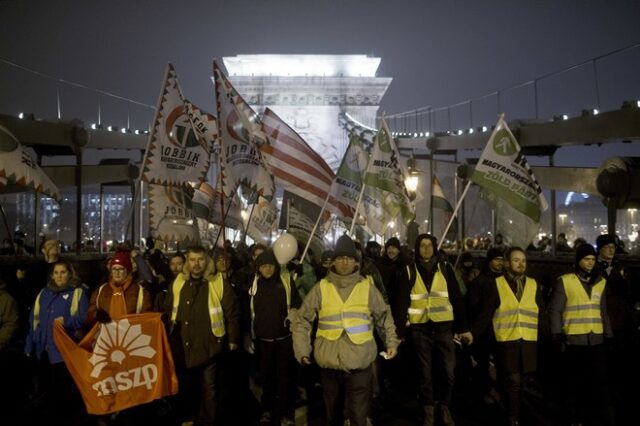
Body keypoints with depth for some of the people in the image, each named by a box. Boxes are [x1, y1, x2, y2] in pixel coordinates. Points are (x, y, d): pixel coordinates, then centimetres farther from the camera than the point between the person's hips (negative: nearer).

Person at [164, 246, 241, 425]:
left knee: (209, 387, 9)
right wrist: (167, 335, 13)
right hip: (182, 346, 4)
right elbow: (168, 311, 15)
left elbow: (232, 313, -4)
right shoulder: (178, 283, 3)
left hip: (208, 346, -4)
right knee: (185, 385, 20)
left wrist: (233, 339, -2)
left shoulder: (219, 283, -10)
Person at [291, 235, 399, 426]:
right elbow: (302, 319, 5)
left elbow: (384, 317, 13)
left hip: (359, 364, -1)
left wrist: (391, 342, 6)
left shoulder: (367, 287, 2)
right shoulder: (321, 288, 0)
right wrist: (302, 349, -1)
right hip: (329, 363, 1)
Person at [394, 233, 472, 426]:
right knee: (425, 372, 10)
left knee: (448, 370, 3)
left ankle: (445, 407, 24)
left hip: (443, 327, 1)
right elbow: (402, 303, -2)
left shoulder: (445, 268, 3)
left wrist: (463, 327, 0)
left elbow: (457, 298, 3)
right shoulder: (409, 271, 0)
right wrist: (400, 331, -6)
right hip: (420, 329, 0)